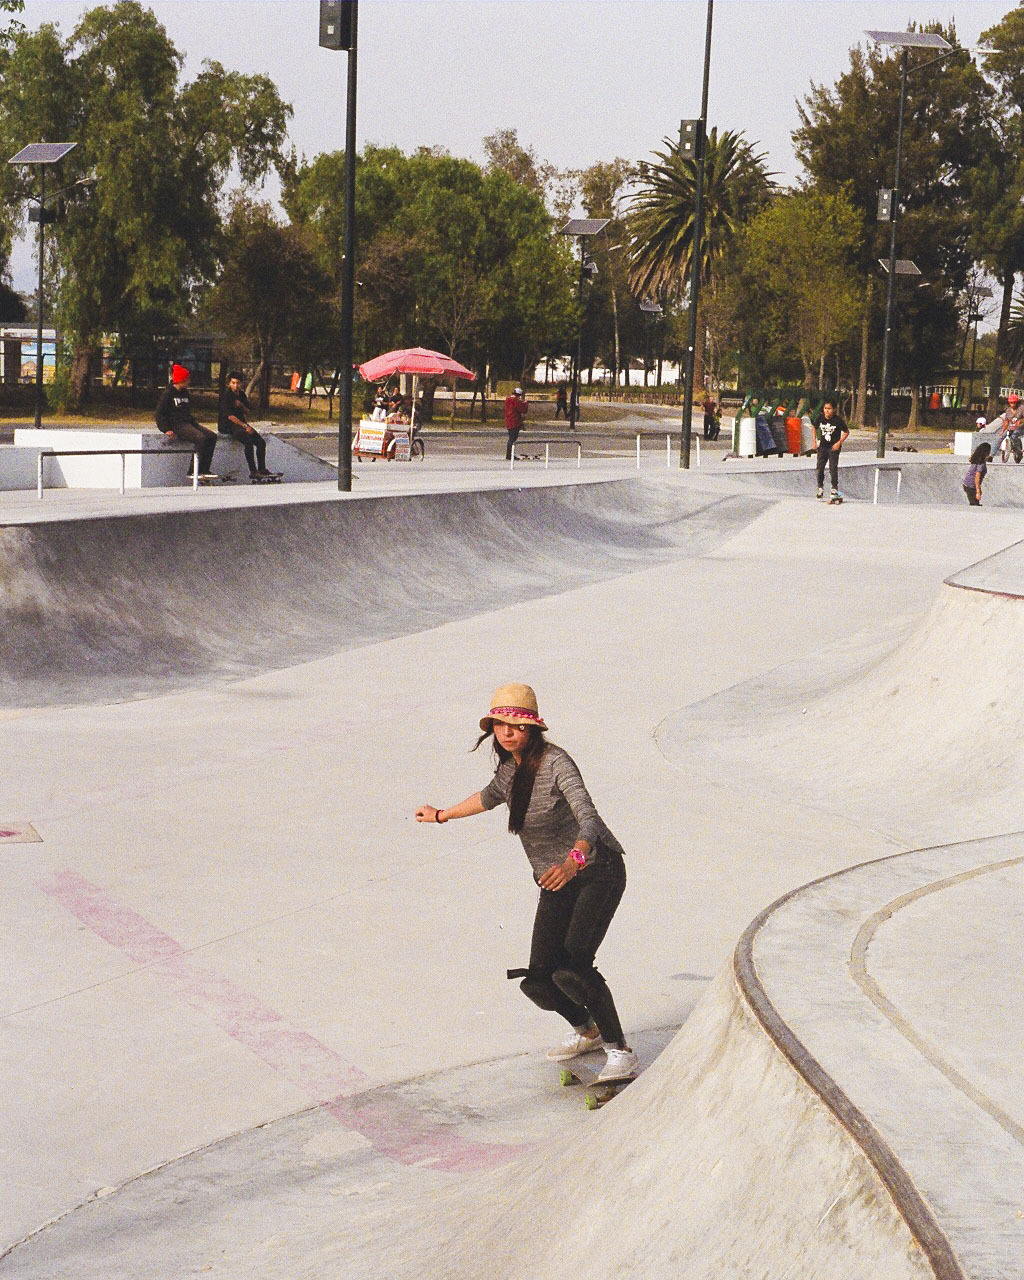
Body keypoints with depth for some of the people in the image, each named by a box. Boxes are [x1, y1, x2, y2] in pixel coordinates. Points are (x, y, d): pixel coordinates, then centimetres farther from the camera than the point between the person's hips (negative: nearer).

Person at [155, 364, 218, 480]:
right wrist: (166, 429, -16)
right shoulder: (168, 393, -5)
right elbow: (159, 413, -7)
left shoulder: (185, 393, 19)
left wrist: (195, 425, 19)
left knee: (212, 436, -10)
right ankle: (193, 471, -24)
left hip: (188, 423, 8)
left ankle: (204, 470, -12)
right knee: (201, 438, -28)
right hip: (176, 425, -8)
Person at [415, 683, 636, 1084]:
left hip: (597, 872, -7)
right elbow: (491, 796, 27)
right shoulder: (510, 766, 3)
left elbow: (588, 817, -34)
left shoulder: (555, 762, -20)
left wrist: (573, 860, -53)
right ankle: (586, 1032, 30)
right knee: (538, 981, 0)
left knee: (571, 968, -24)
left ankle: (620, 1051, -8)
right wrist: (443, 815, 40)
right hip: (556, 885, 7)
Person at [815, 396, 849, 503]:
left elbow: (846, 432, -5)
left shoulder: (838, 420, -15)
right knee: (820, 468, 6)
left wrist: (839, 443, -13)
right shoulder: (820, 418, -5)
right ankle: (820, 488, 24)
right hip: (823, 446, 4)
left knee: (833, 469, -9)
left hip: (833, 447, -4)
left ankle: (834, 492, -6)